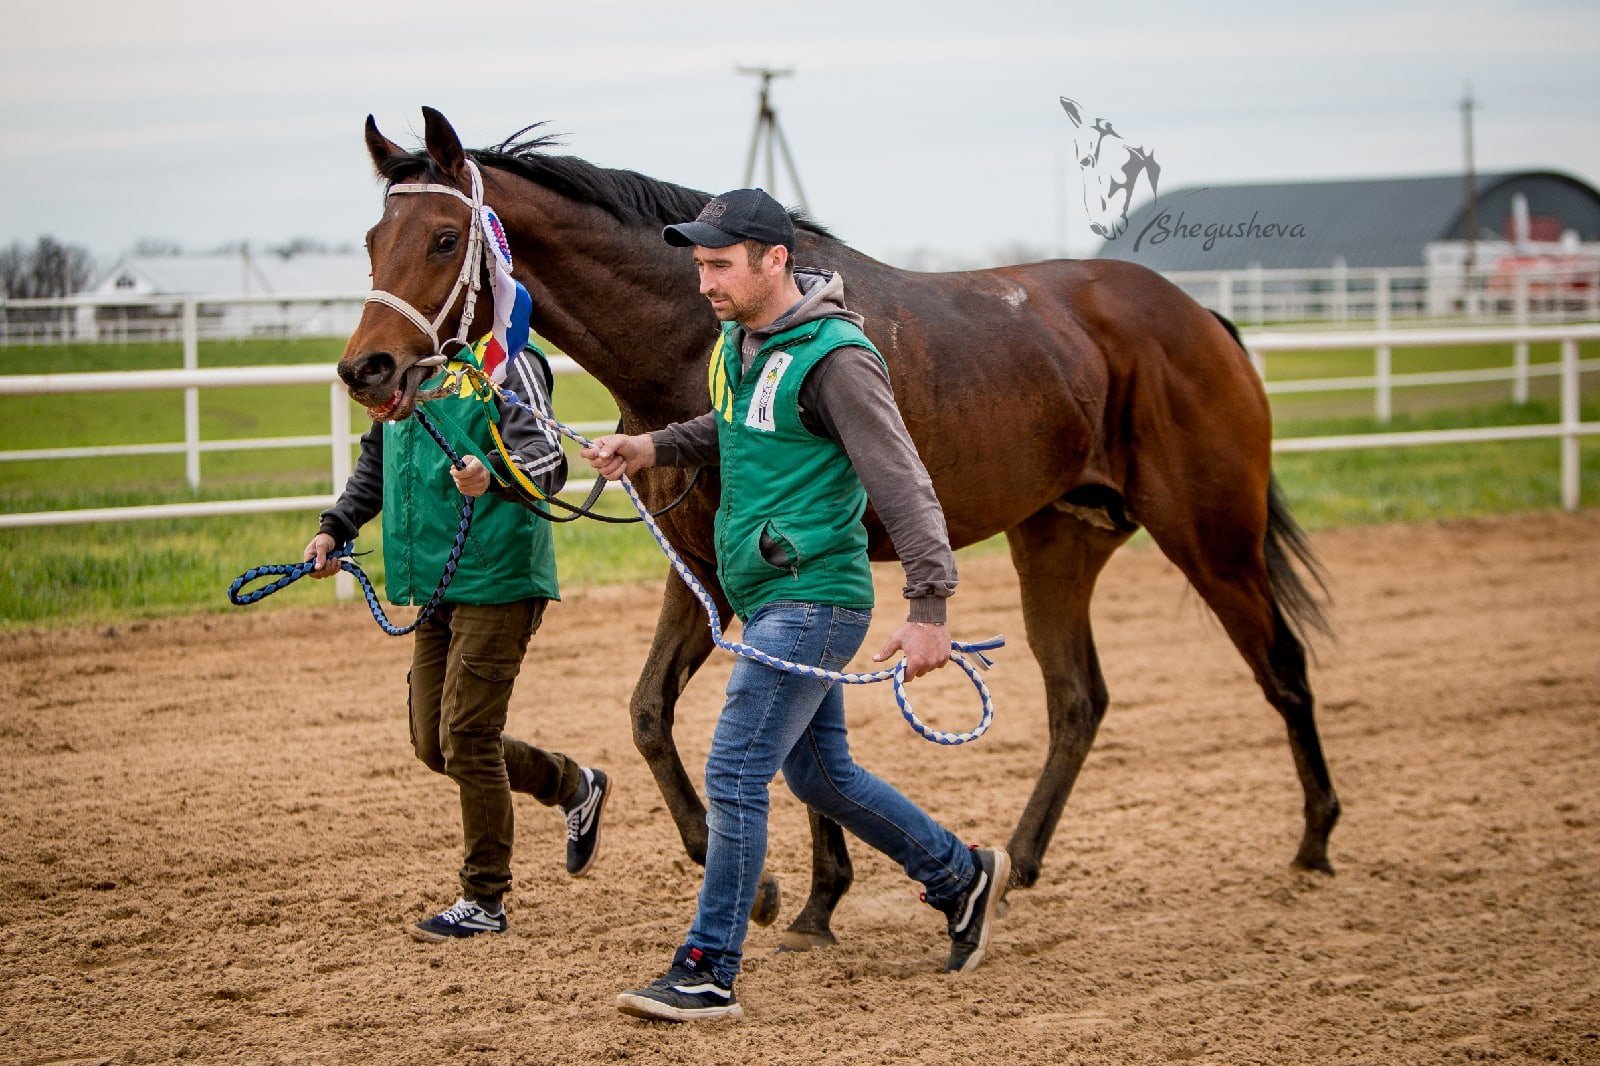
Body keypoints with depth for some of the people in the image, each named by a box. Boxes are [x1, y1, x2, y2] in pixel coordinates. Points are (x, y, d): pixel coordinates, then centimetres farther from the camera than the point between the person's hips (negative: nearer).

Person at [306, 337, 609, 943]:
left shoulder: (505, 363, -12)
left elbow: (547, 458, -25)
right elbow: (378, 460, 26)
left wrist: (495, 474, -45)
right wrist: (337, 527, 14)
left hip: (496, 580, -8)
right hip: (436, 585, 8)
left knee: (466, 739, -6)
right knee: (434, 745, 12)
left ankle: (484, 902, 7)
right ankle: (573, 787, 33)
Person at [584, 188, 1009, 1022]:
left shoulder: (834, 358, -19)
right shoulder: (740, 341, 8)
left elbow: (903, 487, -21)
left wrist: (929, 608, -26)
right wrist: (651, 447, 9)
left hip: (811, 601, -10)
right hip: (766, 599, 10)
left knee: (733, 777, -10)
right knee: (821, 774, 19)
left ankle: (707, 975, -4)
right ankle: (960, 875, 36)